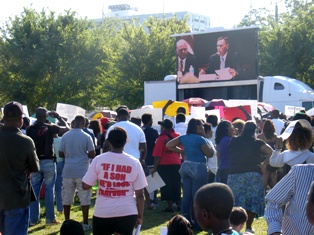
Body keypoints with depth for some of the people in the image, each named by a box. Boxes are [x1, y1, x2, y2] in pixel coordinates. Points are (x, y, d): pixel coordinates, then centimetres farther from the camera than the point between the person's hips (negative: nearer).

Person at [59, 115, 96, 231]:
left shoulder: (65, 136, 0)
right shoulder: (86, 137, -7)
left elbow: (61, 154, 5)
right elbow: (92, 154, -7)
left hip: (68, 171, 3)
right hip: (82, 171, -3)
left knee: (67, 198, 11)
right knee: (84, 198, 4)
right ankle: (85, 223, 4)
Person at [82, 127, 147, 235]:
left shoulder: (98, 160, -6)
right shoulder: (134, 162, -4)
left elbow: (86, 186, -1)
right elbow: (140, 194, -2)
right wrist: (140, 216, 8)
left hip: (103, 212, 0)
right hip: (127, 212, 0)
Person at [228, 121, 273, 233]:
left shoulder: (233, 141, 6)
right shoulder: (257, 143, 0)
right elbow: (271, 152, -12)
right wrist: (264, 164, -2)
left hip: (234, 174, 2)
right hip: (253, 174, -2)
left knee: (235, 201, 5)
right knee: (252, 201, 6)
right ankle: (248, 227, 4)